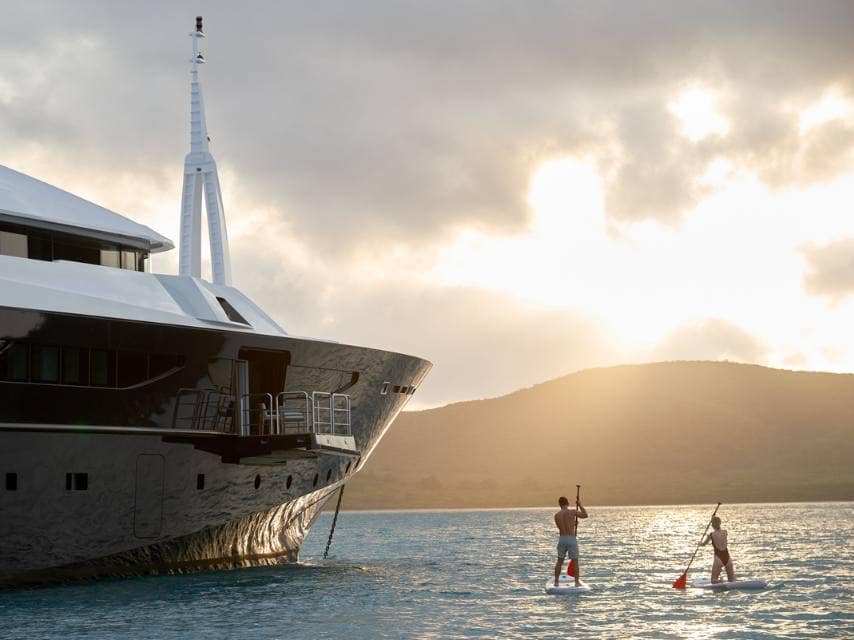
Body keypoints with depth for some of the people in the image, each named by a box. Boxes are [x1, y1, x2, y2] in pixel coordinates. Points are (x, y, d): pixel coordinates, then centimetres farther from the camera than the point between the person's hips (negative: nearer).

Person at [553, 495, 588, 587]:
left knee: (559, 561, 14)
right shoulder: (572, 512, -9)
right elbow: (585, 515, 4)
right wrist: (580, 505, 17)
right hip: (571, 539, -3)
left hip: (562, 539, 3)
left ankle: (556, 582, 14)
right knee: (575, 561, 6)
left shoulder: (556, 515, 4)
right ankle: (577, 582, 6)